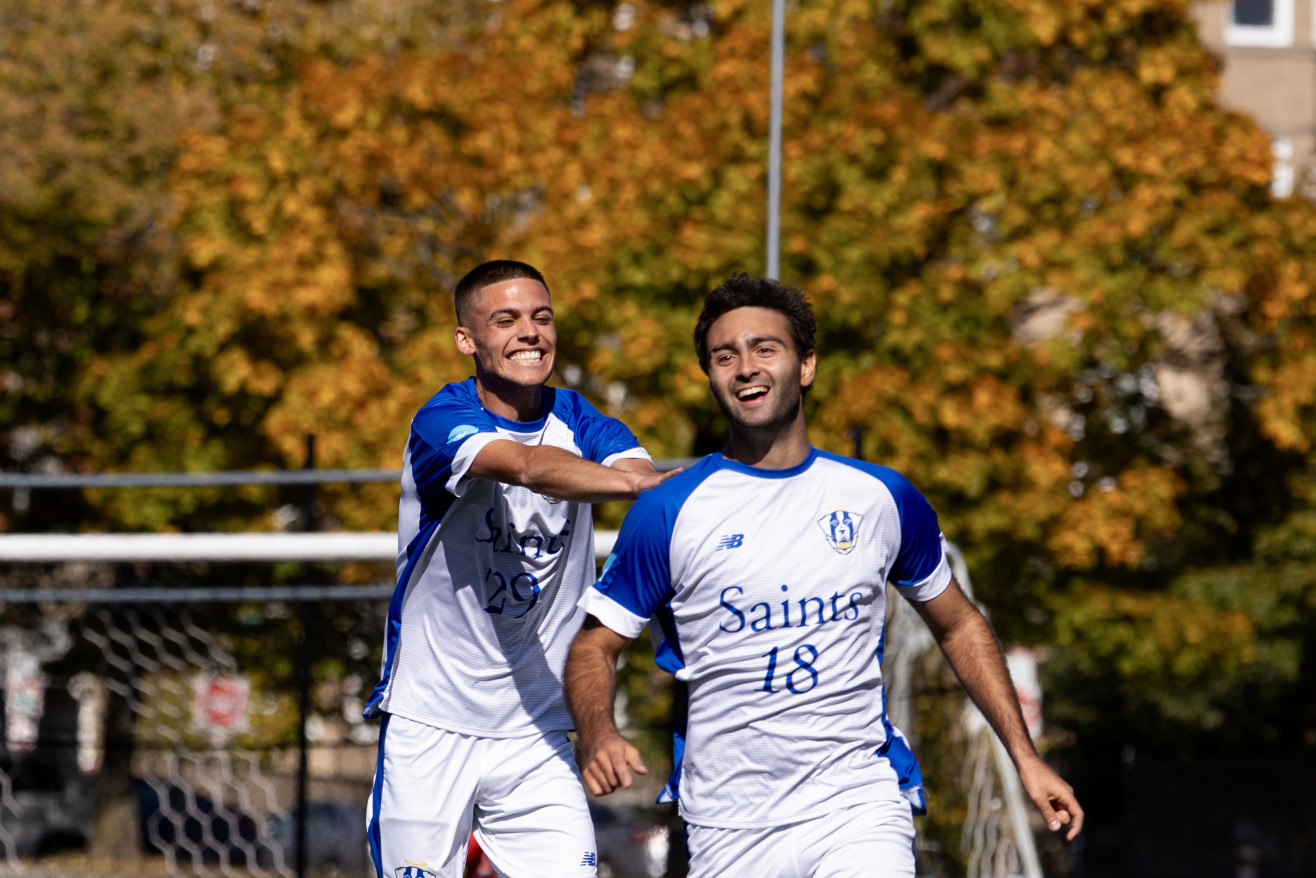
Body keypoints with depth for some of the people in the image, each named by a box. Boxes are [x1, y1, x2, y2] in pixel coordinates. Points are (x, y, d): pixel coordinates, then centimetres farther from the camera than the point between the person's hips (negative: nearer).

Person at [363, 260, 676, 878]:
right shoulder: (441, 422, -11)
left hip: (536, 735, 3)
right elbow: (528, 467, -31)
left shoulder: (577, 422, 3)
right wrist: (638, 483, -49)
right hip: (429, 729, -3)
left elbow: (635, 469, -18)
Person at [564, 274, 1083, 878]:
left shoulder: (883, 499, 5)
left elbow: (958, 625, 18)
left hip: (859, 809, 0)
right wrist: (599, 737, -17)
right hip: (727, 825, 0)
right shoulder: (668, 511, -1)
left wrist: (1024, 757, 14)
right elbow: (595, 645, 4)